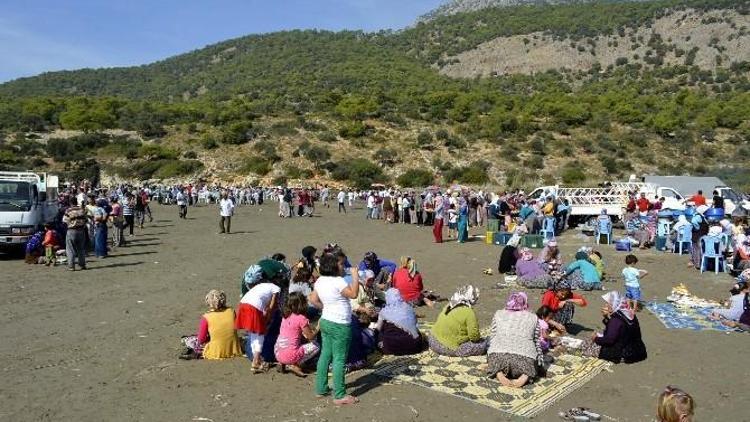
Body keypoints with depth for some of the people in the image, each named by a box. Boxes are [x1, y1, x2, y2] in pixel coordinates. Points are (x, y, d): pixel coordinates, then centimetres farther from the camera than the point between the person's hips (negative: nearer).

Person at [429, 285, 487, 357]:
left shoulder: (449, 306, 5)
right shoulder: (469, 312, -17)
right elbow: (474, 337, -16)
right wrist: (478, 337, 6)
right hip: (449, 348, -8)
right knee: (483, 343, -1)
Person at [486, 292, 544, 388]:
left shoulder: (498, 314, 19)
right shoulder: (533, 317, 19)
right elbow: (537, 343, 18)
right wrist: (539, 361, 31)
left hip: (498, 355, 1)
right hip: (525, 357, 0)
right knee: (531, 365, 29)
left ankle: (499, 374, -4)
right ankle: (524, 377, -5)